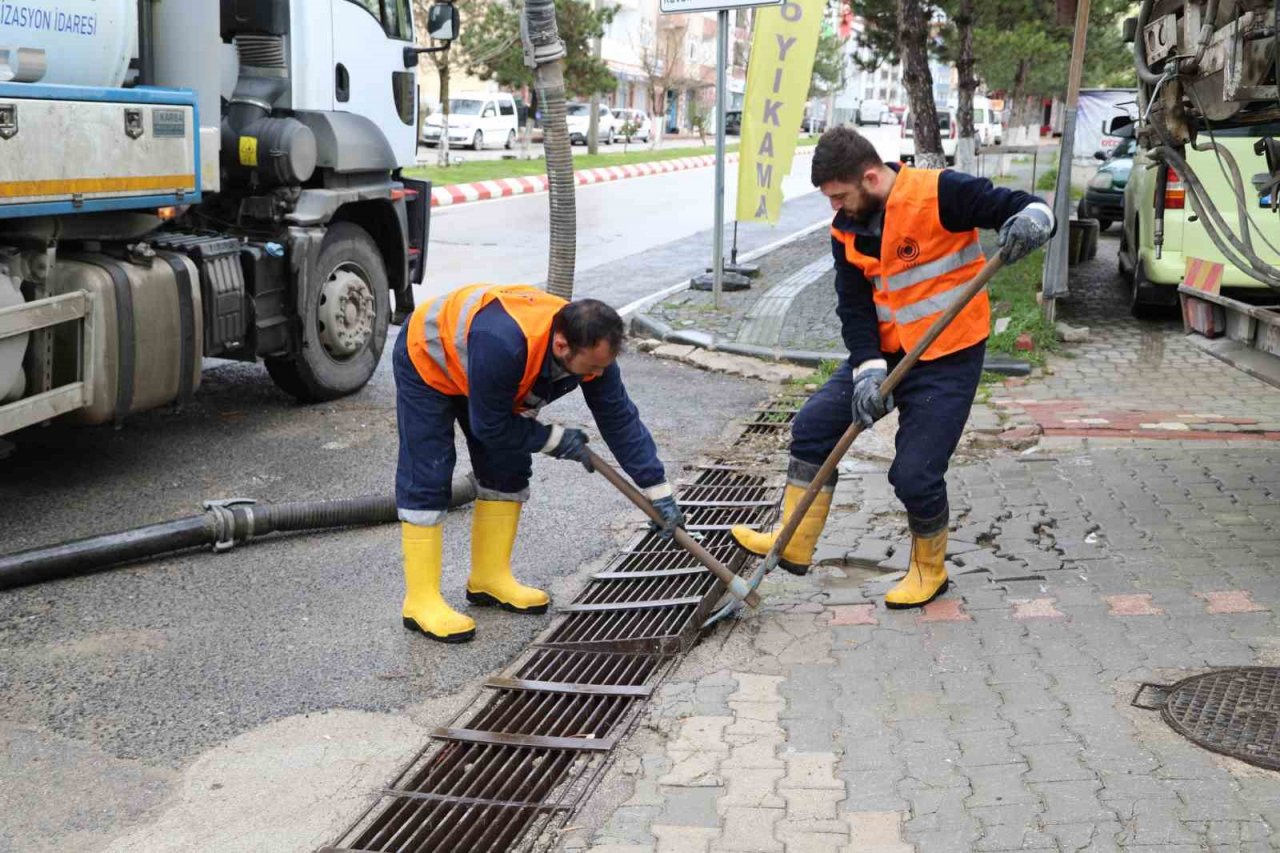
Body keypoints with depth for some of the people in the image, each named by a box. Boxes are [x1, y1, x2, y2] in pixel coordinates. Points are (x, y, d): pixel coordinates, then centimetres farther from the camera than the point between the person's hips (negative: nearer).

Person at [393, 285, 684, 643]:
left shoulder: (590, 348, -24)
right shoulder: (502, 345, -45)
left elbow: (620, 420, -15)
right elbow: (490, 427, -31)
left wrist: (659, 492, -14)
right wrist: (556, 439, -21)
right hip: (425, 360, -7)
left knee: (508, 470, 4)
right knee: (426, 478, -12)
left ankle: (490, 578, 16)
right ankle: (421, 601, -8)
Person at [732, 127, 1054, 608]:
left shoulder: (939, 193, -19)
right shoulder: (846, 229, 1)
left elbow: (1028, 209, -18)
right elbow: (854, 307, -3)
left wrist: (1030, 220, -43)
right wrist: (868, 370, -17)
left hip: (948, 358, -7)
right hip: (885, 353, 7)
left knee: (915, 475, -7)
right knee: (813, 427, 0)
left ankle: (929, 570, 21)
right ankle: (794, 546, 12)